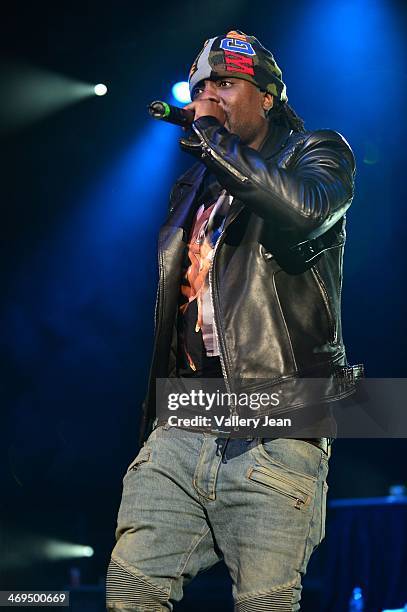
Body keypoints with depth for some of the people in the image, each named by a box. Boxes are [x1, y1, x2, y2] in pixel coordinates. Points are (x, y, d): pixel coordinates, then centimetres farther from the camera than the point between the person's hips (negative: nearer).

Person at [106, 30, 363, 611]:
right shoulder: (193, 187, 25)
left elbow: (303, 210, -19)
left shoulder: (316, 153, 8)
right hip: (179, 432, 6)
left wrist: (210, 137, -9)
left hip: (275, 437, -5)